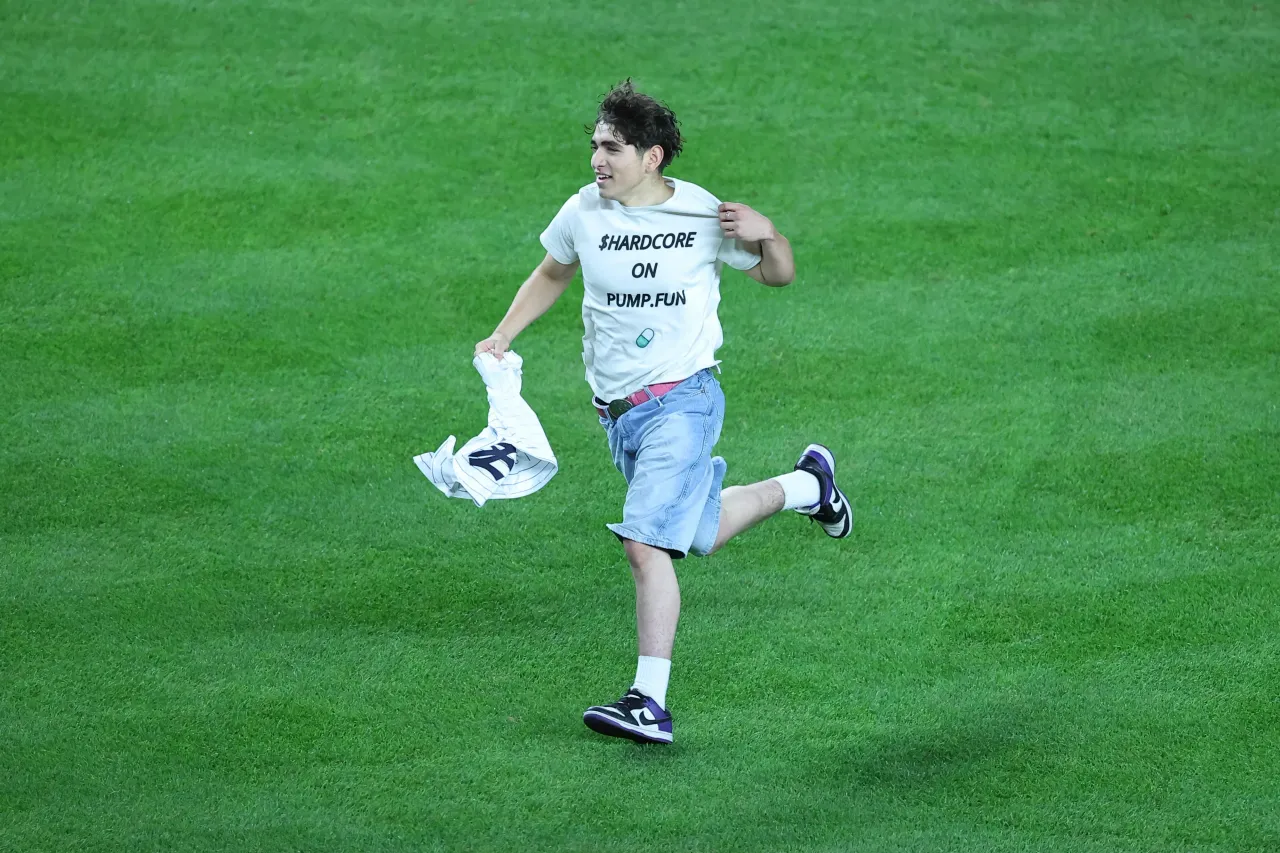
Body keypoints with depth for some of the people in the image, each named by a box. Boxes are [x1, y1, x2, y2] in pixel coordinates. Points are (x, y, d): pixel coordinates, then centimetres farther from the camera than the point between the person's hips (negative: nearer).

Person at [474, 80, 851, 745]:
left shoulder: (703, 216, -8)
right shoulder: (584, 213, 0)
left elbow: (779, 275, 6)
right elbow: (552, 275, 21)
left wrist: (765, 234, -16)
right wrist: (502, 336, 8)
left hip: (681, 399, -6)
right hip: (616, 411, 6)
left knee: (646, 544, -20)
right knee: (702, 532, 19)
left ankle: (649, 703, -19)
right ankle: (804, 486, 46)